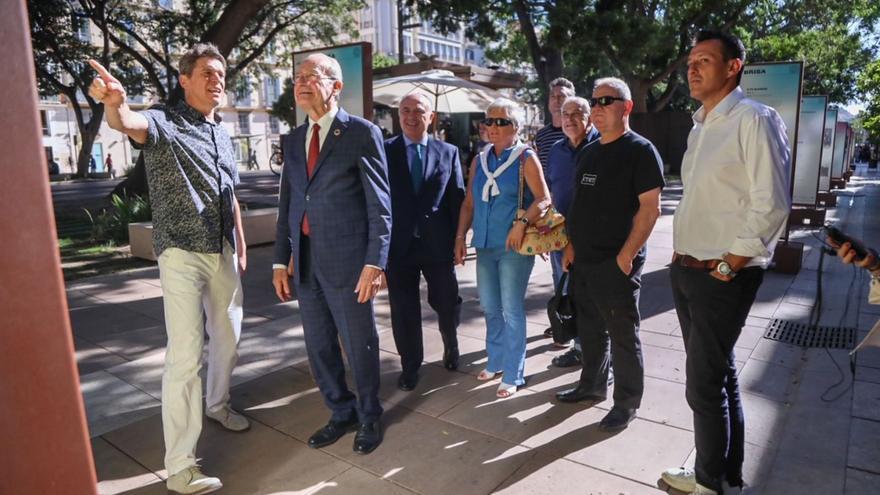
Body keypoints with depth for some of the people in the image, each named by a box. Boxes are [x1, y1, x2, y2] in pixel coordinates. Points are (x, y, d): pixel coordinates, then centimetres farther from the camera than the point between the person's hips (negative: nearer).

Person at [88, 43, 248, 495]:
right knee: (185, 357, -7)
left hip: (224, 252, 7)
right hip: (182, 253, -7)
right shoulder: (164, 122, -6)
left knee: (227, 338, 19)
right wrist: (114, 104, -53)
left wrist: (241, 245, 17)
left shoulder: (222, 134, 14)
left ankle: (218, 404, 44)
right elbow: (130, 124, -31)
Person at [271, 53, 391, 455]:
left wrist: (375, 261, -15)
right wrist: (281, 260, 11)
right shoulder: (292, 140, 13)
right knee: (319, 346, 15)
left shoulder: (362, 133, -5)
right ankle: (341, 412, 36)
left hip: (347, 260, -6)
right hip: (305, 262, 6)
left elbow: (380, 204, -9)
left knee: (360, 345, 8)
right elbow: (287, 203, 15)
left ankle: (368, 416, 31)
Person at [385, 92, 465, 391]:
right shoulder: (385, 151, 1)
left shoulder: (448, 152, 4)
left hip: (438, 244, 1)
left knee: (447, 304, 13)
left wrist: (458, 241, -2)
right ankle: (410, 366, 27)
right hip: (399, 244, 0)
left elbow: (457, 199, 3)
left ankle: (450, 347, 43)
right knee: (404, 310, 8)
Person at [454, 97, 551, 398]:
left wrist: (521, 224, -24)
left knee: (512, 310, 0)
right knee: (490, 308, 15)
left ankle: (513, 375, 13)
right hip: (485, 245, 6)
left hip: (514, 246, -6)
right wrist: (460, 237, 6)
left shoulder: (525, 159, -5)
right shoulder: (480, 159, 11)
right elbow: (469, 202, 13)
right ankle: (496, 361, 33)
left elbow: (543, 199, -11)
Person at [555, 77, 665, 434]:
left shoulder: (640, 151, -9)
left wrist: (626, 256, -18)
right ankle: (592, 385, 36)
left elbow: (650, 208, -15)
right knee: (589, 329, 18)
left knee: (622, 335, 5)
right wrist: (571, 245, 11)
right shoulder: (588, 152, 14)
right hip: (582, 260, 7)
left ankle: (627, 403, 20)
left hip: (616, 262, -7)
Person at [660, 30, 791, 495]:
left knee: (704, 386, 2)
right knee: (717, 377, 18)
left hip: (723, 278, -8)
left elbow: (771, 204, -18)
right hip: (687, 271, 8)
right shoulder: (700, 127, 14)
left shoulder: (754, 120, -12)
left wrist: (728, 266, -16)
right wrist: (681, 255, 12)